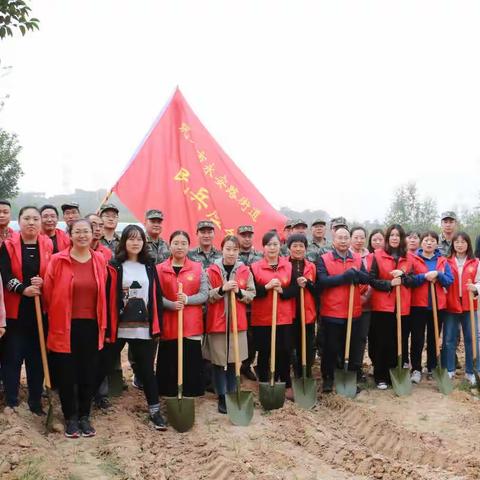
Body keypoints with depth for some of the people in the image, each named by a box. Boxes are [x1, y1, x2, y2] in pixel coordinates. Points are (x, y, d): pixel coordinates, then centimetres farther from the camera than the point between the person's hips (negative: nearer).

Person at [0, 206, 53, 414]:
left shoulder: (48, 245, 6)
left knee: (37, 356, 9)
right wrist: (23, 289, -22)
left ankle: (36, 401, 20)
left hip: (40, 310, 2)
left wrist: (43, 283, -14)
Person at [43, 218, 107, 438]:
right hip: (65, 326, -2)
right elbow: (48, 293, 0)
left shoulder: (100, 260, 4)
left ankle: (84, 416, 24)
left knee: (88, 373, 9)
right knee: (66, 373, 5)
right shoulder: (58, 260, -5)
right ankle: (70, 418, 20)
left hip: (91, 326, 3)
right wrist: (52, 320, 4)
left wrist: (103, 324, 12)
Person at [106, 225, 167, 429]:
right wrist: (107, 328, -10)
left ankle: (154, 410, 16)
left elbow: (157, 297, 9)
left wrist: (158, 325, 3)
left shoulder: (150, 266, 9)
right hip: (118, 328, -2)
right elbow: (107, 298, -5)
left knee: (147, 370, 8)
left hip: (145, 329, 2)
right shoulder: (114, 266, -2)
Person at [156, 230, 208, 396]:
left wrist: (187, 299, -16)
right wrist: (171, 304, -20)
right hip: (168, 324, 0)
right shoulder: (160, 269, 3)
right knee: (168, 363, 4)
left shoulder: (198, 268, 6)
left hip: (192, 324, 0)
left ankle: (191, 393, 10)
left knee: (192, 362, 1)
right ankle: (169, 394, 15)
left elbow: (204, 294, 1)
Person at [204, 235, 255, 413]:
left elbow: (252, 295, 5)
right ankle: (221, 397, 13)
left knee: (234, 360, 7)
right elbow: (206, 296, -4)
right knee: (218, 360, 2)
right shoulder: (212, 270, -2)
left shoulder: (245, 271, 4)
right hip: (217, 322, -2)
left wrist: (239, 292, -14)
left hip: (237, 322, 2)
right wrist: (222, 289, -19)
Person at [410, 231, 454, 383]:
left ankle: (432, 368, 22)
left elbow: (450, 281, 0)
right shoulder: (413, 259, 0)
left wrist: (437, 275, -15)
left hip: (438, 305, 3)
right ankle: (416, 369, 7)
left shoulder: (443, 261, 9)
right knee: (417, 339, -1)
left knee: (434, 338, 11)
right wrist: (425, 276, -20)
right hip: (418, 305, -3)